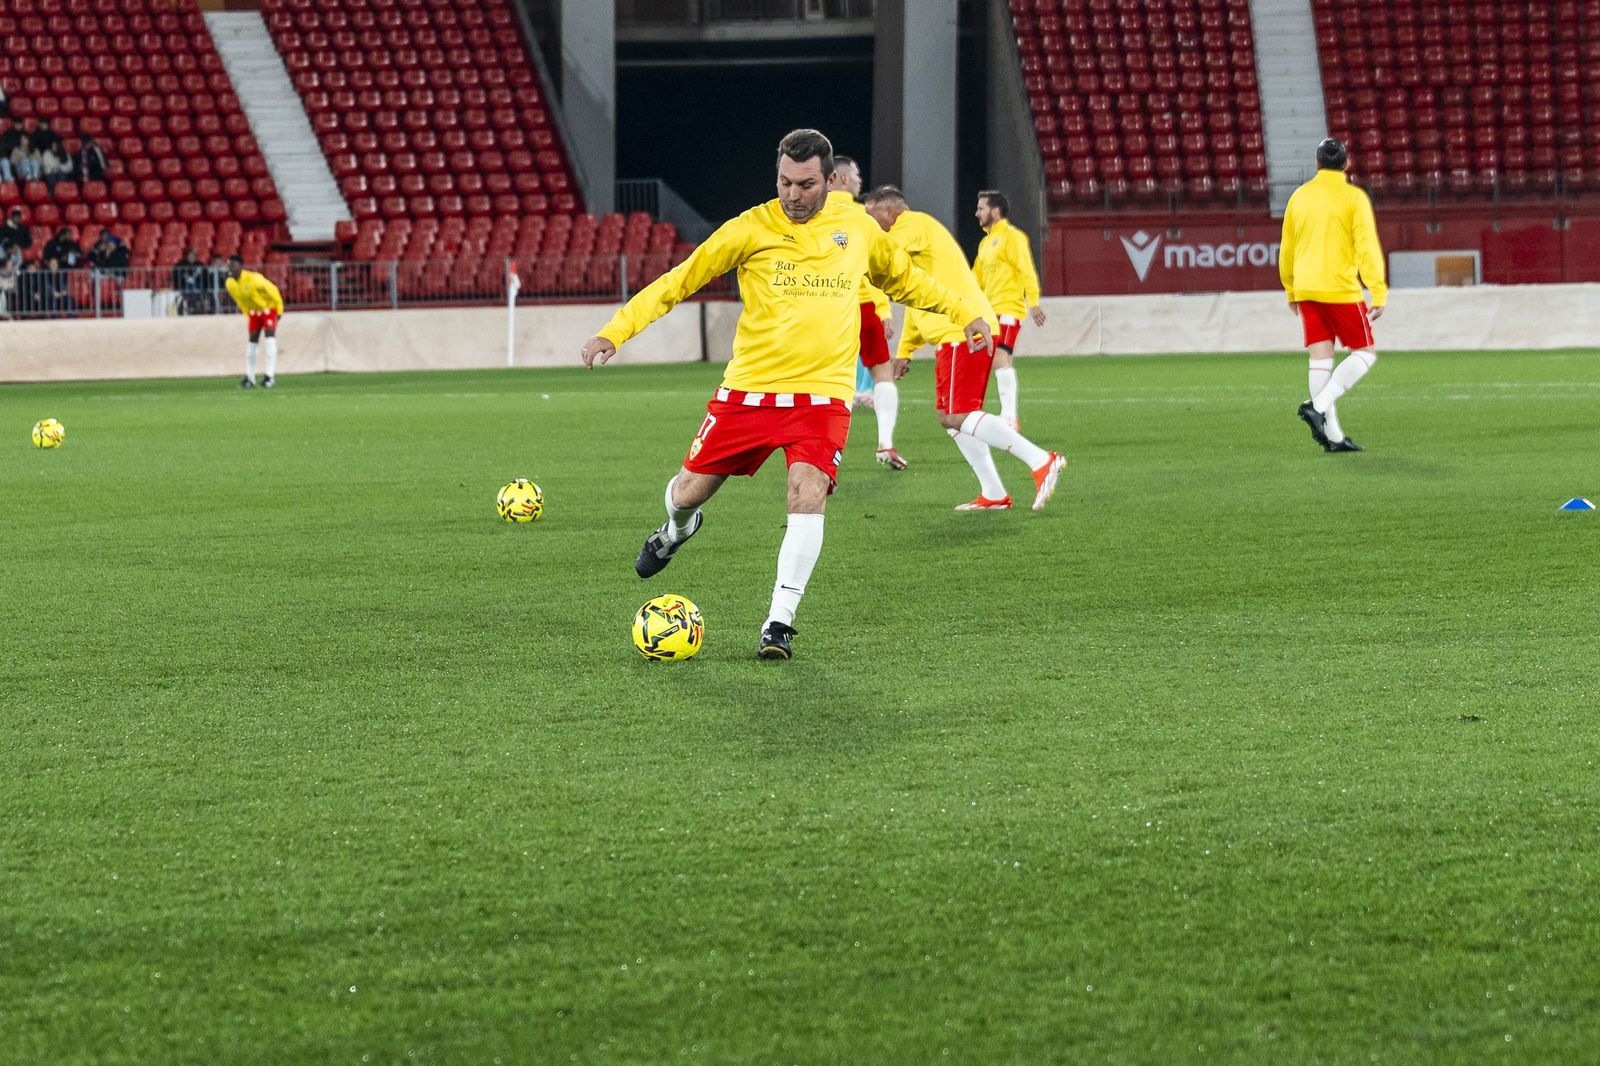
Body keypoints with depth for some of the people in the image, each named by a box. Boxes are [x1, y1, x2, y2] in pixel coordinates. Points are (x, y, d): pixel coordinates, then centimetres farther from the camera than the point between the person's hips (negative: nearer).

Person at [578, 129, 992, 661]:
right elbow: (677, 282, -1)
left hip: (823, 394, 0)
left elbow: (904, 280, 25)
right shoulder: (751, 229, -4)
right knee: (688, 492, 6)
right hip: (748, 390, 0)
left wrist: (966, 313, 20)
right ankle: (677, 530, 45)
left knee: (808, 496, -22)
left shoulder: (857, 229, 5)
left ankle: (780, 623, -12)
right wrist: (613, 333, -9)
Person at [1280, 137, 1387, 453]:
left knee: (1321, 359, 6)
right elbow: (1367, 247, -13)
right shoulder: (1353, 197, -6)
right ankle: (1318, 406, -12)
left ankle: (1333, 435, 4)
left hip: (1306, 291, 5)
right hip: (1341, 290, -5)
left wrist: (1291, 291, 27)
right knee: (1366, 352, 6)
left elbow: (1286, 250, 16)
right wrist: (1379, 293, -13)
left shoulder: (1300, 197, 9)